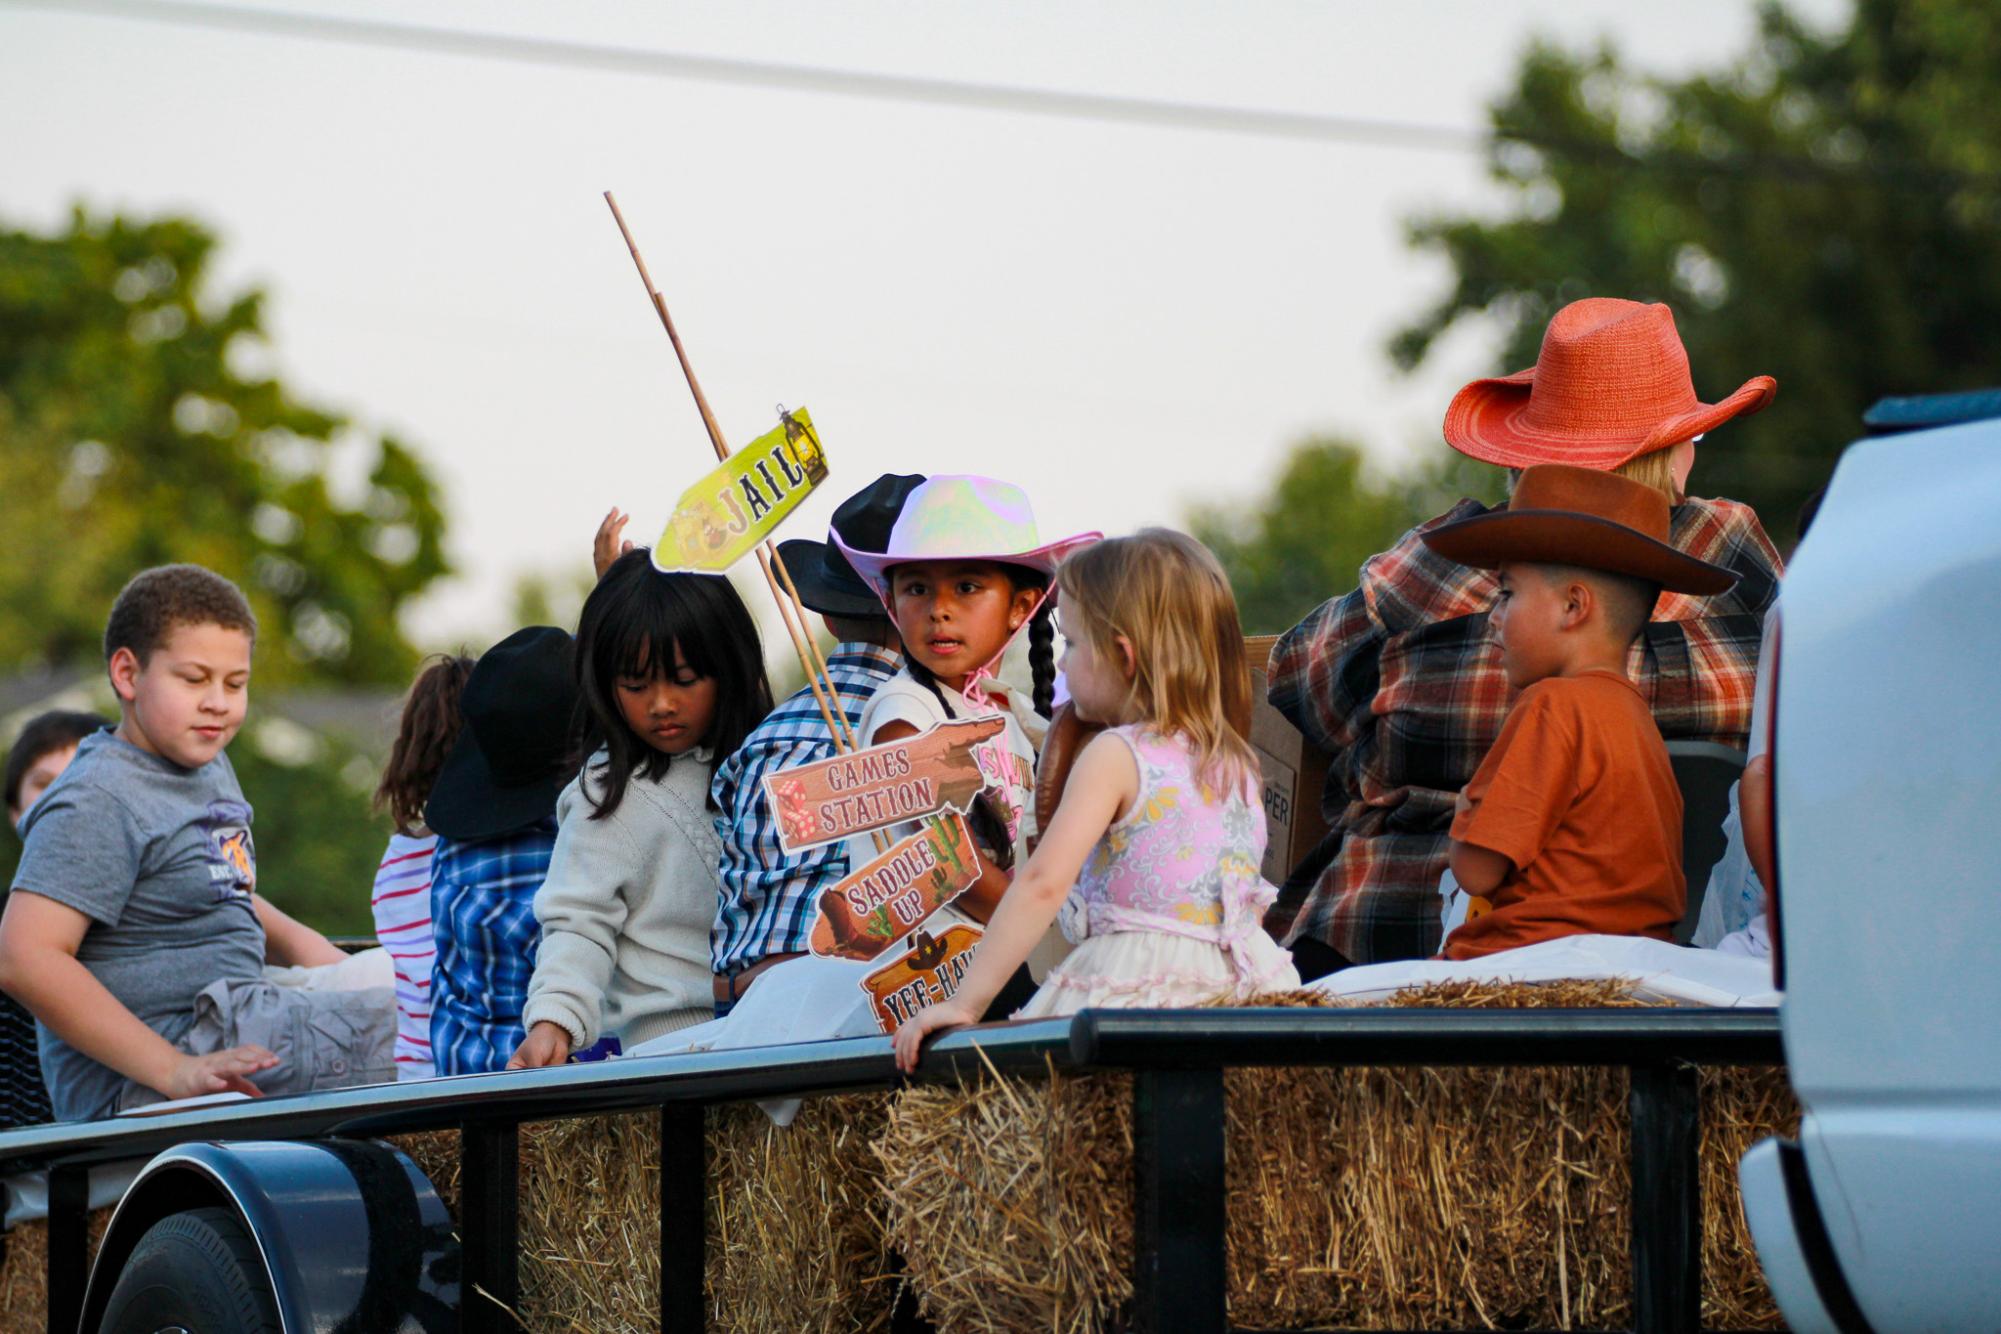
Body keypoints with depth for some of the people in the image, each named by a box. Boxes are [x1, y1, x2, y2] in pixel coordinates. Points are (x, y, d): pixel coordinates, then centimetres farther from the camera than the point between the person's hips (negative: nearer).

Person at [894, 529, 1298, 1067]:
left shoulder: (1115, 757, -5)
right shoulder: (1239, 763, 14)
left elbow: (1044, 883, -15)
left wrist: (964, 1003, -15)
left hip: (1134, 989, -7)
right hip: (1232, 988, 7)